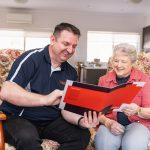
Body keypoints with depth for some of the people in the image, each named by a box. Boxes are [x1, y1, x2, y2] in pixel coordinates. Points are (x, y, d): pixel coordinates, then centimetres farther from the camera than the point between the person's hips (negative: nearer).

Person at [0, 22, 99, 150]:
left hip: (50, 121, 6)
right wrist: (46, 99, -34)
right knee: (27, 137, -37)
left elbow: (66, 108, 2)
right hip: (17, 117, -5)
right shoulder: (31, 58, -13)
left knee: (83, 135, -15)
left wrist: (80, 120, -21)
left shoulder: (71, 73, 5)